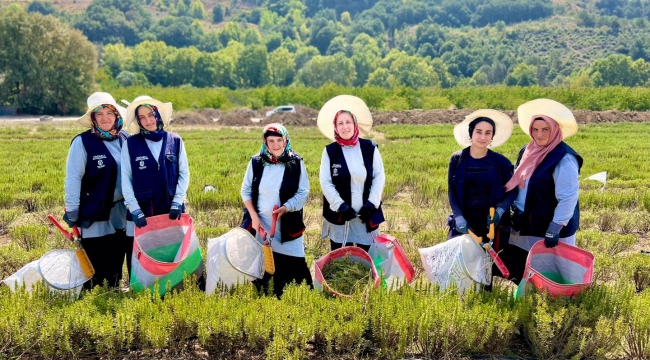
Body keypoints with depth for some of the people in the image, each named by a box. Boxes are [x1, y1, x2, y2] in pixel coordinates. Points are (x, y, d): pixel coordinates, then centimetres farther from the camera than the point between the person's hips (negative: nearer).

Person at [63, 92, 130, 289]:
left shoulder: (126, 139, 4)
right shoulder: (82, 142, -10)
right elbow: (73, 178, -10)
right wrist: (72, 210, -12)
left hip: (120, 211, 5)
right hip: (94, 212, -4)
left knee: (116, 260, 15)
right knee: (94, 263, 3)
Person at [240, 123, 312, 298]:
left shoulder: (296, 163, -6)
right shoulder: (256, 162, -2)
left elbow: (303, 192, -5)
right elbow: (246, 190, 4)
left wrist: (285, 208, -21)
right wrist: (254, 217, -6)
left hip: (287, 224, -2)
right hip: (259, 223, 2)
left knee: (293, 265, -2)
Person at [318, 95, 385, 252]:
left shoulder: (370, 148, 0)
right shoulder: (330, 151, -1)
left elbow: (379, 177, 1)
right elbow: (325, 182, -4)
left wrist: (371, 203, -8)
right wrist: (340, 206, -13)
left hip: (366, 214, 1)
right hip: (339, 214, 0)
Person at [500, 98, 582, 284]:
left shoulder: (564, 159, -19)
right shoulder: (527, 151, 6)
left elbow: (568, 199, -21)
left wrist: (555, 229, -23)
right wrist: (514, 212, 10)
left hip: (549, 227, -8)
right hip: (526, 223, 8)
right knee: (519, 266, 17)